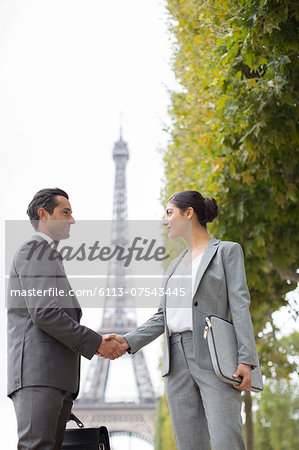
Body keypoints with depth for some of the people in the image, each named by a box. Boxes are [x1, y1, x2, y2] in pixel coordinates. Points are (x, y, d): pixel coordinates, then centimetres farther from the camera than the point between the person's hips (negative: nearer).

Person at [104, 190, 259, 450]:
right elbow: (164, 316, 20)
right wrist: (128, 341, 4)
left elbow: (239, 305, -3)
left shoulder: (227, 251, 7)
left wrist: (246, 359, -14)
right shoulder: (176, 265, 25)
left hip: (213, 357, -6)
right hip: (177, 359, 6)